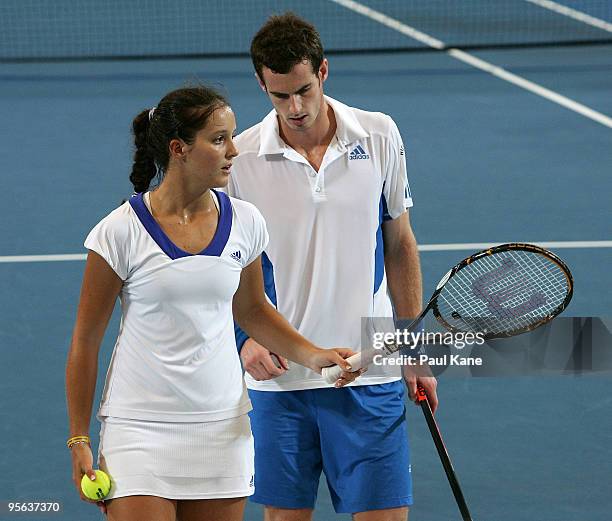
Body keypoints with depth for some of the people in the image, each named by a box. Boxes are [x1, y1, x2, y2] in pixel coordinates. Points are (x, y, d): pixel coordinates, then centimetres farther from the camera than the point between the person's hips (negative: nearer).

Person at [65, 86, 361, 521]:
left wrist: (313, 355, 3)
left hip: (222, 429, 4)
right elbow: (85, 341, -3)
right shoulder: (121, 231, -10)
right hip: (138, 431, -4)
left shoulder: (244, 222, 2)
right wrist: (79, 440, -4)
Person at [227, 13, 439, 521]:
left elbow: (400, 245, 10)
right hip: (278, 377, 0)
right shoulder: (240, 157, -4)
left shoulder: (379, 136, 0)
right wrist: (245, 338, -14)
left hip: (370, 378, 0)